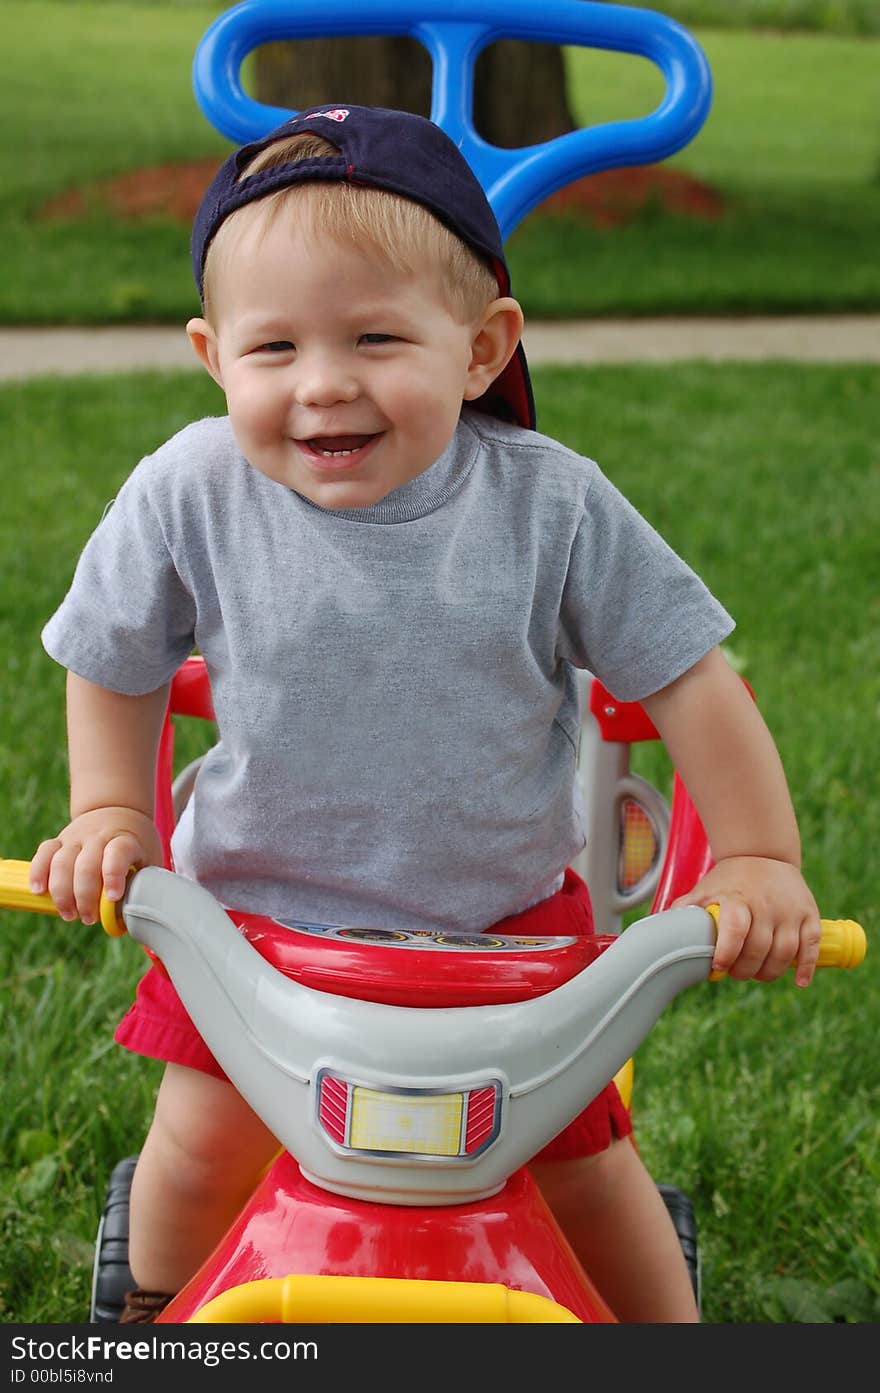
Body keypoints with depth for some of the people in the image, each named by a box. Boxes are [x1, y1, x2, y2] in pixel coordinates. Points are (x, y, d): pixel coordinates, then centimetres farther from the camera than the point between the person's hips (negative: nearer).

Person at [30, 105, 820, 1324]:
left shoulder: (552, 504, -19)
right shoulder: (191, 495, -17)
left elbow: (683, 676, -10)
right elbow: (115, 661, 2)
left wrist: (758, 861, -11)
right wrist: (110, 813, -4)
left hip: (502, 916, 0)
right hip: (258, 906, 1)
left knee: (585, 1166, 6)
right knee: (202, 1149, 6)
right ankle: (159, 1310, 41)